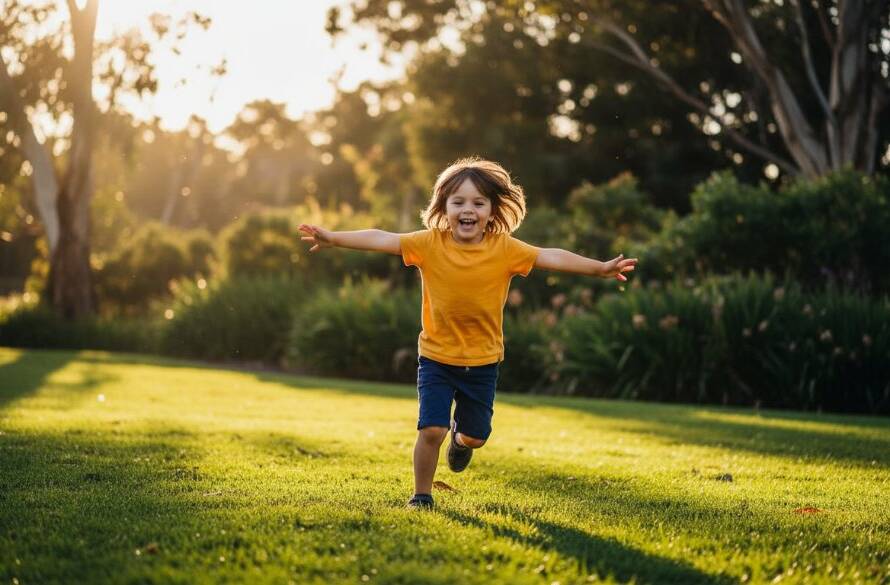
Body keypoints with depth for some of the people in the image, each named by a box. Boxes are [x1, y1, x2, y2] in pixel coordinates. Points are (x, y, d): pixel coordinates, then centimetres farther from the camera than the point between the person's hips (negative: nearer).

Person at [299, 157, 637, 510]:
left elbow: (551, 257, -15)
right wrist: (333, 238, -26)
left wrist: (598, 268, -24)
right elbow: (380, 240, -17)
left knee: (475, 435, 13)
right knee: (432, 429, -12)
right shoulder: (430, 243, -12)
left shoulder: (505, 249, -10)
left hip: (483, 361, 2)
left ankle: (460, 439, 51)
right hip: (436, 357, -1)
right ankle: (421, 495, 11)